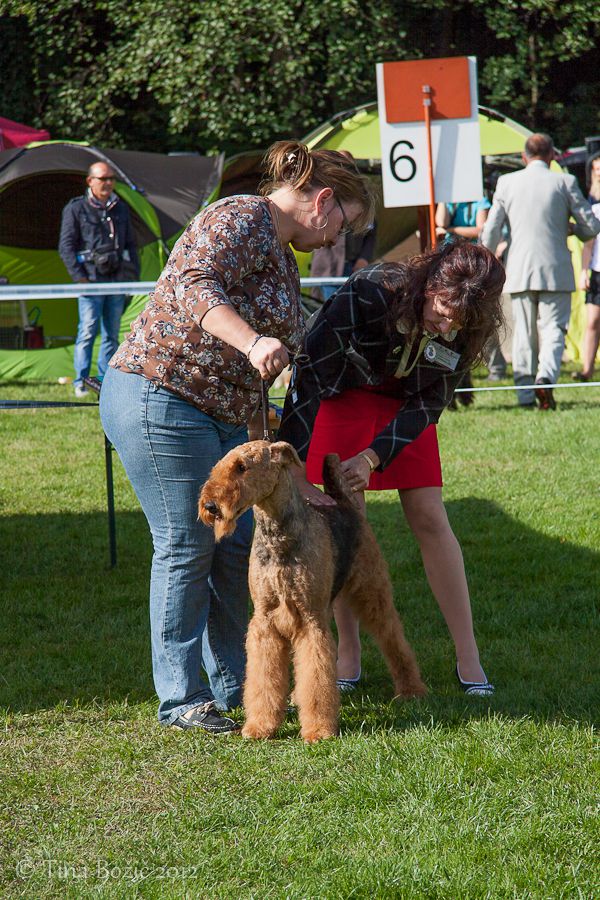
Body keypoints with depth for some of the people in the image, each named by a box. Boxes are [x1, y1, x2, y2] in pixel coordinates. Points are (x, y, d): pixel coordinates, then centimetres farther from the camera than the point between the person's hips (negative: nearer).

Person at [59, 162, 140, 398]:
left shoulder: (120, 208, 15)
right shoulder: (76, 209, -1)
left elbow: (130, 244, 22)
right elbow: (66, 246, -3)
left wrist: (134, 275, 14)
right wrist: (80, 277, -10)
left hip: (117, 281, 5)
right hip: (91, 281, -5)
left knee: (111, 334, 7)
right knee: (87, 332, -9)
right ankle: (81, 382, -4)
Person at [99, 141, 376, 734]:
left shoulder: (281, 255, 19)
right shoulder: (241, 221, -11)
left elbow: (243, 374, 23)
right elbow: (192, 286, -29)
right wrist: (253, 342, -42)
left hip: (217, 416, 10)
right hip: (161, 401, -10)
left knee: (236, 544, 12)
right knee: (185, 547, -4)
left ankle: (232, 684, 23)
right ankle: (180, 701, 4)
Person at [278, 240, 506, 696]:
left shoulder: (470, 330, -25)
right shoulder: (369, 292, -37)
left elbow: (429, 402, -14)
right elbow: (308, 375, -34)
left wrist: (372, 457, -28)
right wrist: (297, 477, -36)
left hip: (404, 399, 2)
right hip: (341, 391, -2)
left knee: (429, 517, -4)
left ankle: (468, 656, -1)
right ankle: (348, 652, 6)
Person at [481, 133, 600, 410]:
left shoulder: (506, 182, 3)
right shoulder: (564, 182, -2)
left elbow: (491, 231, 4)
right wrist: (572, 229, 22)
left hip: (518, 272, 2)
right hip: (555, 271, -2)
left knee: (523, 334, 7)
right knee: (553, 329, 2)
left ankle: (526, 395, 4)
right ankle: (545, 377, -23)